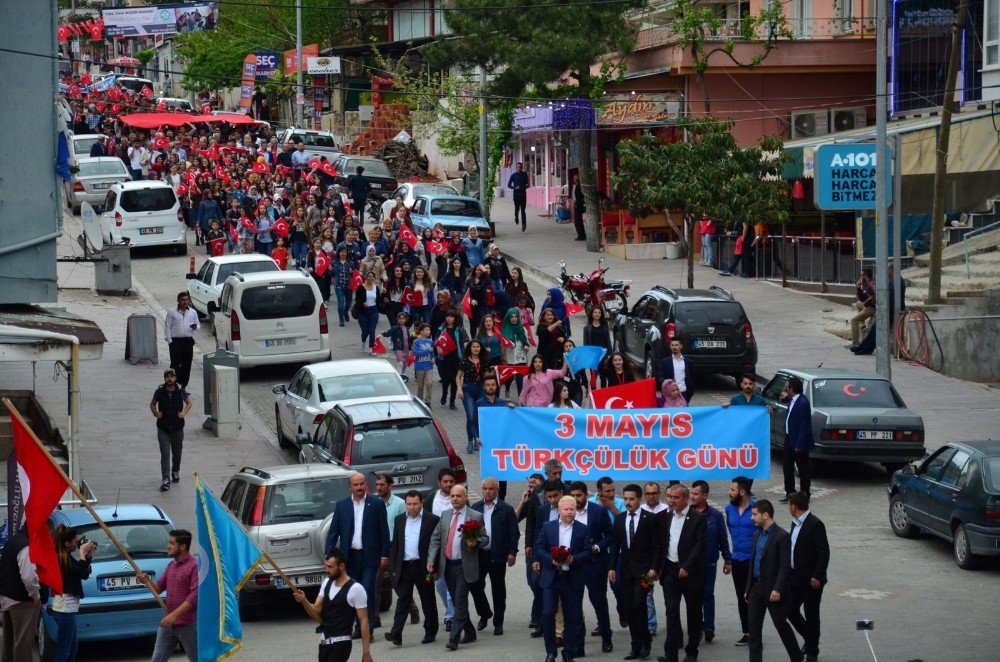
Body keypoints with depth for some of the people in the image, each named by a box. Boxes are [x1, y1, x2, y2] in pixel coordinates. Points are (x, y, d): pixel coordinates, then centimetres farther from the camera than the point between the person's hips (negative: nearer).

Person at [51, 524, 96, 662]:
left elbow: (84, 574, 17)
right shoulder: (61, 558, -17)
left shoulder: (65, 557, 12)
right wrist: (82, 553, -11)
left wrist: (88, 555, 7)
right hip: (65, 609, -11)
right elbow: (82, 573, -22)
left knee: (72, 648, 17)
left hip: (67, 608, 11)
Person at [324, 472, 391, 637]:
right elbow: (333, 531, 6)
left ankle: (368, 628, -7)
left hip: (369, 556, -3)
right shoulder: (342, 505, 6)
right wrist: (329, 555, -2)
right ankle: (360, 627, 16)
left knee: (368, 592, -9)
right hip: (350, 556, 3)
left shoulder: (377, 504, 0)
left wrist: (384, 555, -3)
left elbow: (384, 531, 1)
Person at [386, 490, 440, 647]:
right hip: (404, 567, 3)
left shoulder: (432, 520, -3)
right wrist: (393, 568, 6)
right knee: (403, 600, -5)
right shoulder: (399, 519, 10)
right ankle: (396, 634, -13)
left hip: (422, 567, -3)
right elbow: (394, 545, 12)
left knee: (428, 601, 8)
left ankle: (430, 632, 19)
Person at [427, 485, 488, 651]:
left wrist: (475, 543, -21)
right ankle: (470, 633, 26)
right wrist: (431, 559, -1)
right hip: (447, 565, 5)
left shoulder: (475, 517, -3)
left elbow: (485, 539, 1)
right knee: (457, 602, 12)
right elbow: (435, 539, 10)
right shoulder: (445, 515, 10)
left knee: (460, 602, -10)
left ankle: (454, 639, -13)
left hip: (464, 566, -5)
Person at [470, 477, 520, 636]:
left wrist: (512, 552, -9)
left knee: (498, 590, 4)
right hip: (478, 554, 3)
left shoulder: (506, 509, -2)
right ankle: (484, 614, 24)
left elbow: (514, 533, -3)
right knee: (475, 585, 1)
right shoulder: (476, 507, 9)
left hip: (497, 556, -3)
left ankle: (498, 623, 12)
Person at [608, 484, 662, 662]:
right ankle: (636, 645, 9)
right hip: (626, 569, 5)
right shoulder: (619, 518, 9)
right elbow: (615, 545, 11)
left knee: (638, 604, -15)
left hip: (643, 569, -5)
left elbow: (657, 546, -4)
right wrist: (612, 567, 4)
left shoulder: (650, 519, -4)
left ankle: (645, 642, -1)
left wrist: (654, 568, -12)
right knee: (629, 608, 3)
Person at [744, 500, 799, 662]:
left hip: (773, 589, -7)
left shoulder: (781, 536, -12)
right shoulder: (757, 536, 13)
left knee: (781, 624, 4)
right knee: (754, 628, 3)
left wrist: (777, 589, -23)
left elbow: (785, 567, -16)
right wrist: (748, 589, 15)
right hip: (756, 588, 7)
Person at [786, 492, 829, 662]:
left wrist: (817, 576, -20)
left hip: (811, 580, -8)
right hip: (796, 578, 8)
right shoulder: (796, 523, 10)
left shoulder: (815, 524, -16)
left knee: (811, 615, 1)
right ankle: (810, 640, 28)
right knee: (791, 611, 9)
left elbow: (824, 552, -17)